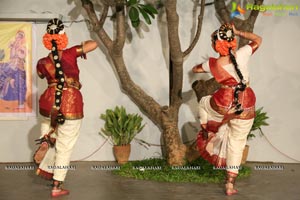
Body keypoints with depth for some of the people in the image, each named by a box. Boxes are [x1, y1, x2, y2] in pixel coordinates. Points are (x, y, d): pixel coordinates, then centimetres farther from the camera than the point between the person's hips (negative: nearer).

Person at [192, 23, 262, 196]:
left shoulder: (212, 64, -7)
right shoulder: (242, 55, -12)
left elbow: (195, 69, 16)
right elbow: (258, 40, 7)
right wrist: (237, 32, 10)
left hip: (222, 106, 0)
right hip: (246, 108, 0)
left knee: (203, 102, 34)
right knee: (237, 145, 14)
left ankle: (206, 135, 38)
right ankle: (230, 185, 17)